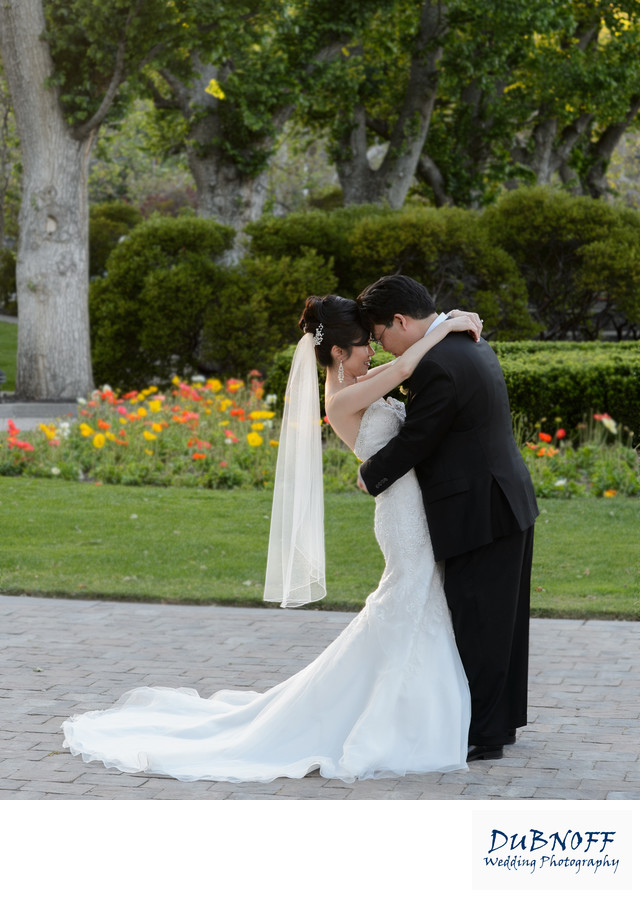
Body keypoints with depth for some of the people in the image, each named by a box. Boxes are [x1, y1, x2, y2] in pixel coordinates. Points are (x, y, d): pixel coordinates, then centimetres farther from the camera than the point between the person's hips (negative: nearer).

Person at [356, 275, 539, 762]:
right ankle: (502, 720, 28)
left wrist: (370, 476, 1)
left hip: (480, 516, -10)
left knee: (476, 625, -1)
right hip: (510, 502, 10)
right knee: (501, 621, 18)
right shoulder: (472, 346, 10)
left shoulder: (437, 366, -21)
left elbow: (413, 442, -16)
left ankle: (481, 735, 7)